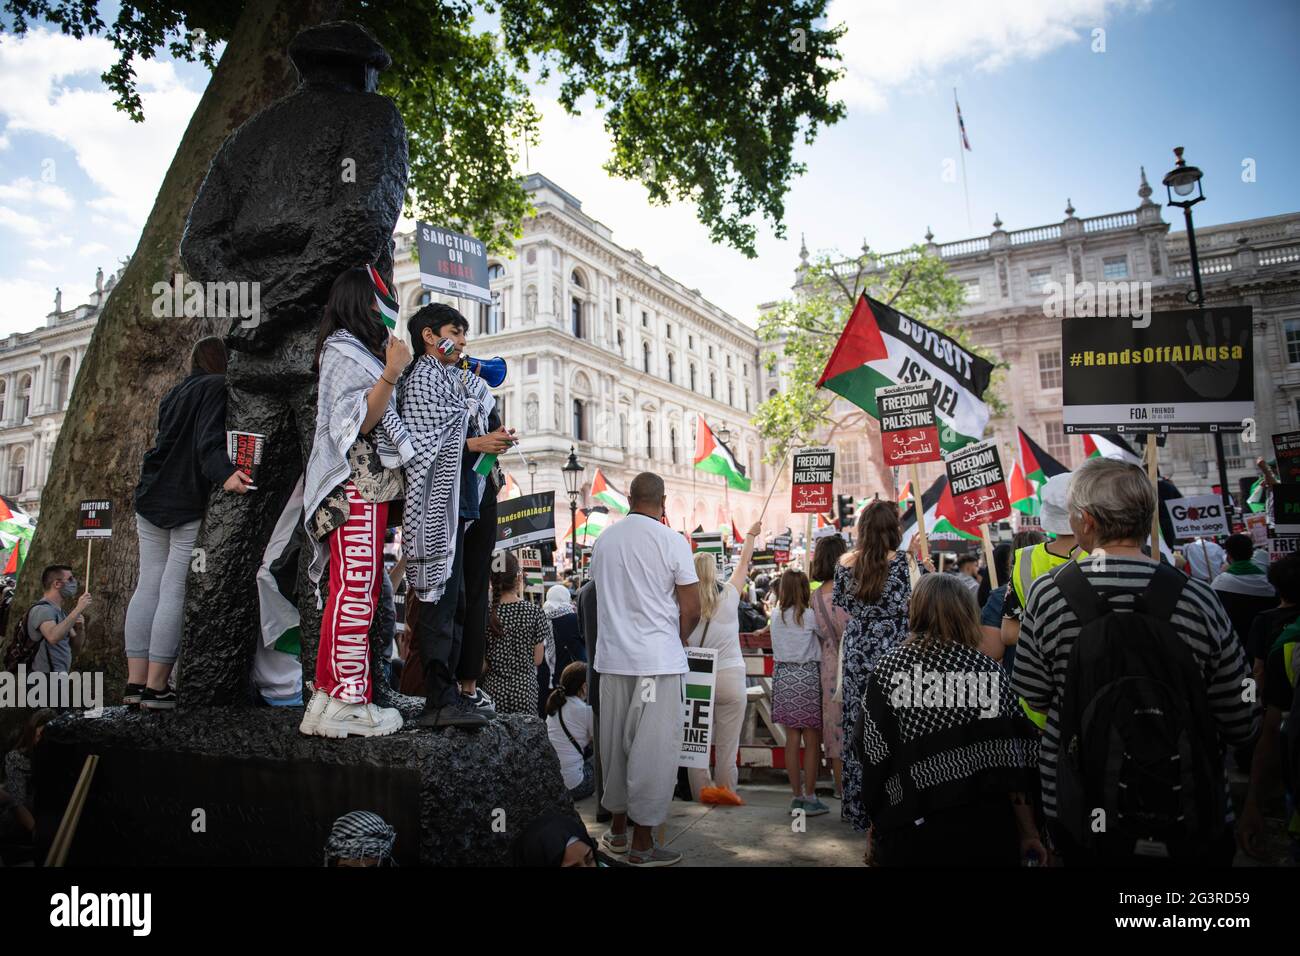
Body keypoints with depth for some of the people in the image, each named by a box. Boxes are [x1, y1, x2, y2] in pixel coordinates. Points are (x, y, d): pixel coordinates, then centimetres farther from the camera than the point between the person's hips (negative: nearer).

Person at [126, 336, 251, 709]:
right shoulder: (218, 387, -4)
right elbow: (209, 440, -19)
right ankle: (156, 688, -7)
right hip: (191, 506, -8)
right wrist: (225, 474, -35)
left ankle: (135, 683, 8)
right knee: (175, 591, -8)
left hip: (153, 500, 8)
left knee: (147, 587, 7)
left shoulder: (176, 392, 21)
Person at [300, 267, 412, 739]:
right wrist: (391, 373, -21)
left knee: (360, 590, 7)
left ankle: (333, 695, 10)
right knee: (354, 589, -13)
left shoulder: (361, 350, 27)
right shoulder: (342, 350, -3)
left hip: (369, 485, 10)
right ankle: (345, 703, -12)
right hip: (354, 484, -10)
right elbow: (356, 422, -15)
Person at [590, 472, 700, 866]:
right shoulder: (672, 541, -9)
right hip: (658, 660, -5)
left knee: (614, 744, 15)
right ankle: (642, 844, 10)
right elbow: (691, 611, -7)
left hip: (613, 658, 5)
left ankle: (617, 830, 27)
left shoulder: (603, 539, 6)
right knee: (654, 749, 3)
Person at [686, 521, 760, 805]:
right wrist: (751, 534, 23)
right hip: (730, 677, 0)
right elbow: (743, 563, 10)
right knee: (727, 743, 7)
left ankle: (701, 790, 12)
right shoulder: (728, 597, -4)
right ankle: (725, 789, 12)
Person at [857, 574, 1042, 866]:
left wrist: (877, 821, 7)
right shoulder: (990, 672, -2)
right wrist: (1028, 831, 7)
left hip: (912, 824, -1)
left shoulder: (888, 668, -5)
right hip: (986, 826, 1)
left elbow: (874, 756, -4)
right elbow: (1013, 758, -2)